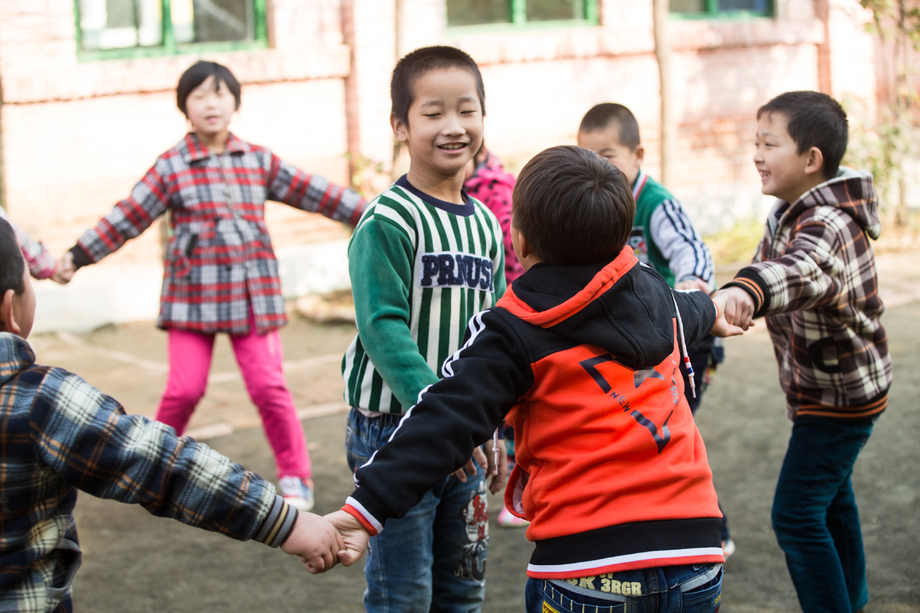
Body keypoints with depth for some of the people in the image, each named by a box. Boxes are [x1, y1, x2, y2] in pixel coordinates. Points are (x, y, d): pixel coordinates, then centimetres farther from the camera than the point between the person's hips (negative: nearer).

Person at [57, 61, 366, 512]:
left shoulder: (259, 161, 6)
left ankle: (295, 478, 11)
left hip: (252, 294, 1)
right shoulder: (172, 167, -1)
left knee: (268, 385, -3)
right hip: (193, 293, -1)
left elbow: (311, 192, 10)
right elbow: (128, 217, -1)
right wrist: (77, 256, -5)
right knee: (185, 387, -4)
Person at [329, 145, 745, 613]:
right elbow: (686, 311, 37)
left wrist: (367, 509, -22)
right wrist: (712, 311, 63)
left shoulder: (512, 334, -6)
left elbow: (446, 423, -17)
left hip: (589, 563, -5)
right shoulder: (657, 297, 12)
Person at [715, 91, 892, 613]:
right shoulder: (790, 212, 1)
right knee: (831, 494, 26)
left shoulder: (826, 225, -31)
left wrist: (744, 291, -72)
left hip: (840, 393, -11)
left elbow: (798, 269, -54)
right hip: (829, 387, 11)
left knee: (797, 515, -12)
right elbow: (773, 261, 20)